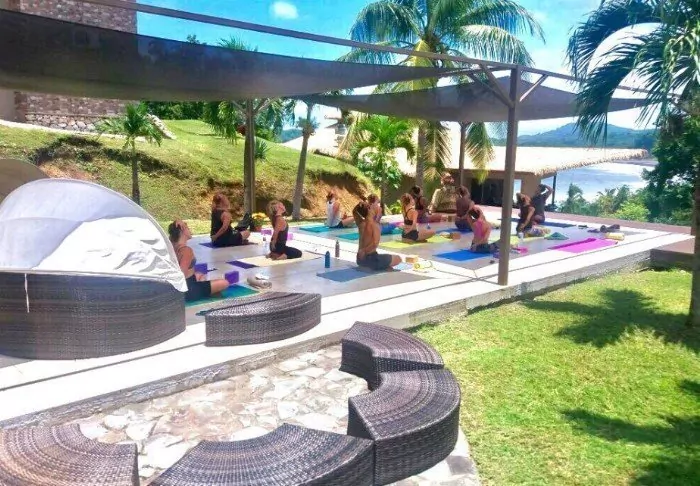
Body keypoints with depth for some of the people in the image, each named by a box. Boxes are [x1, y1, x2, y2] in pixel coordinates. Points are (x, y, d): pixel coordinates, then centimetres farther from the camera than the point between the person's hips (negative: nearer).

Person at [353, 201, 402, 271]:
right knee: (398, 259, 6)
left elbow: (354, 211, 23)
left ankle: (366, 266, 19)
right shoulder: (375, 225, -17)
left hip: (360, 259, 8)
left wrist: (359, 204, 4)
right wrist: (364, 251, -15)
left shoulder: (360, 223, 3)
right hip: (371, 258, -8)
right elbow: (375, 244, -29)